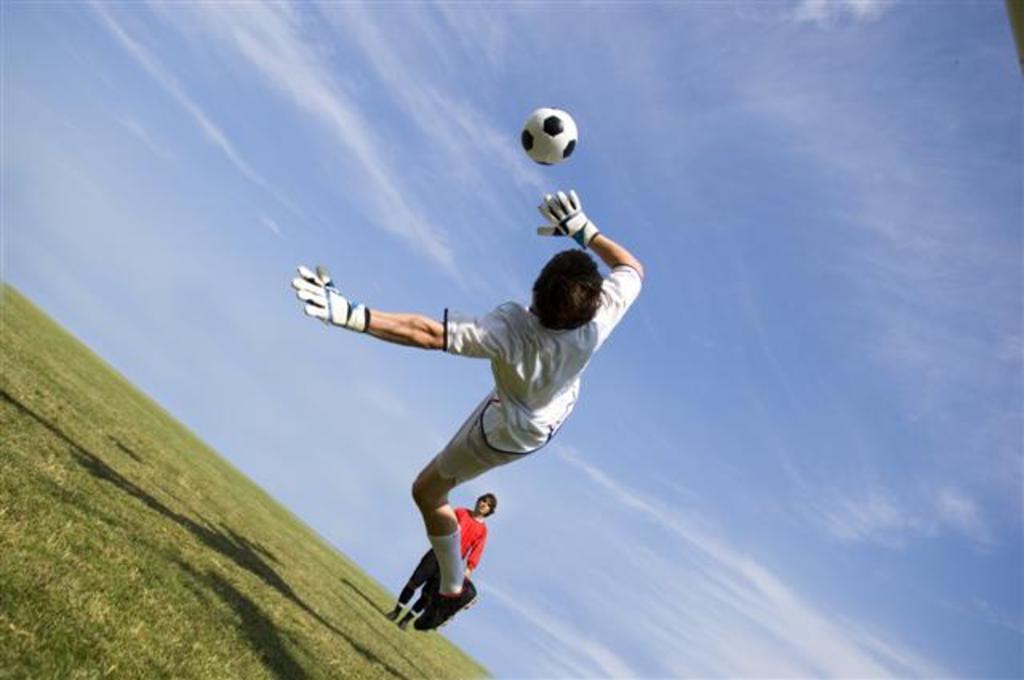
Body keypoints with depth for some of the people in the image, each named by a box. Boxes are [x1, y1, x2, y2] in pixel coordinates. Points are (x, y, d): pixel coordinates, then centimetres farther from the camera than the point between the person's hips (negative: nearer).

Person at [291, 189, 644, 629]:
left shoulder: (511, 329, -48)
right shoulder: (602, 316, -35)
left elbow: (425, 333, -51)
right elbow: (632, 269, -14)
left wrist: (349, 314, -53)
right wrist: (585, 230, -18)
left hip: (507, 433, -4)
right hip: (558, 410, 5)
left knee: (427, 491, 14)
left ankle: (452, 589, 29)